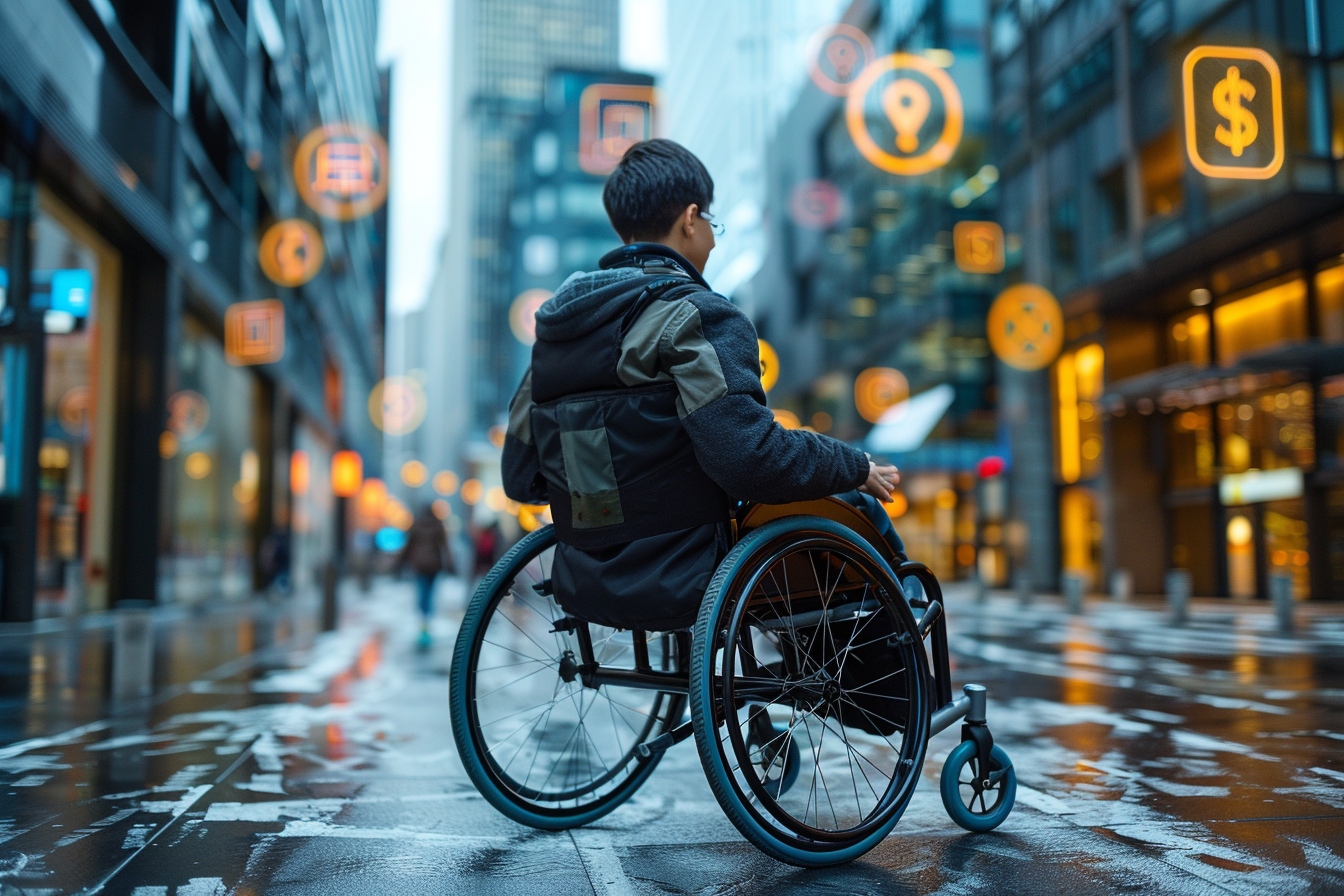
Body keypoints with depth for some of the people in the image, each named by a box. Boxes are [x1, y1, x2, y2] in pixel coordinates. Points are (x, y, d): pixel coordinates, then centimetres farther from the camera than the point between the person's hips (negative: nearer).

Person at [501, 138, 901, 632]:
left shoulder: (556, 322, 8)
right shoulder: (694, 315, -15)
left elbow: (520, 477, 9)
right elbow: (749, 458, -25)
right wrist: (856, 467, -7)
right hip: (683, 585, -8)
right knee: (857, 509, 13)